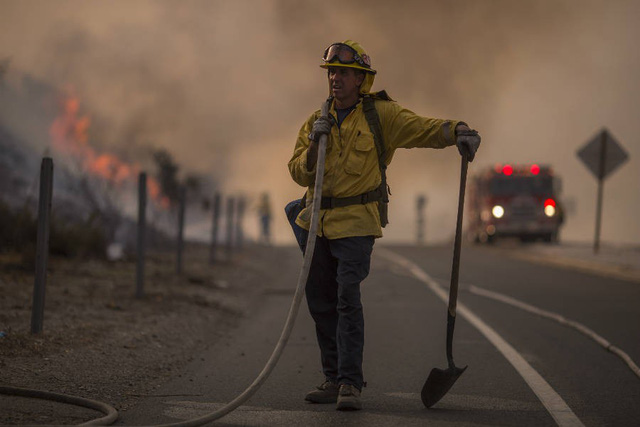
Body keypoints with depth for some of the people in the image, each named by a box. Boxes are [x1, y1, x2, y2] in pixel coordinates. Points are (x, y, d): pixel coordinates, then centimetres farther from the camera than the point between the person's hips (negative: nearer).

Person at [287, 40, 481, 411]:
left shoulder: (380, 115, -3)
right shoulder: (316, 121, 10)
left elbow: (424, 129, -13)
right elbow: (299, 173, 5)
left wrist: (459, 131, -32)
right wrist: (314, 144, -13)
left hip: (357, 225, -6)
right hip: (319, 223, 6)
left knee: (348, 300, -16)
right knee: (321, 303, 9)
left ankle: (351, 384, -14)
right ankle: (335, 379, 21)